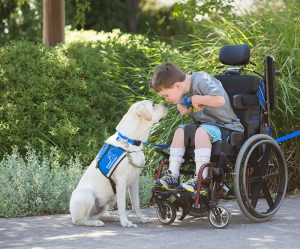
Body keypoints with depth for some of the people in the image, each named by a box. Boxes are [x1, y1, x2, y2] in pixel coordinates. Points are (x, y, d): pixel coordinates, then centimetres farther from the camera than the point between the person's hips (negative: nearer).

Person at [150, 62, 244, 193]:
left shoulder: (201, 80, -21)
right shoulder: (185, 88, 6)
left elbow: (220, 100, -38)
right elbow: (182, 109, 22)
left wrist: (196, 99, -24)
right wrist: (183, 106, -2)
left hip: (227, 127, -9)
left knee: (202, 131, -33)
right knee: (180, 131, -4)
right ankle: (172, 176, -8)